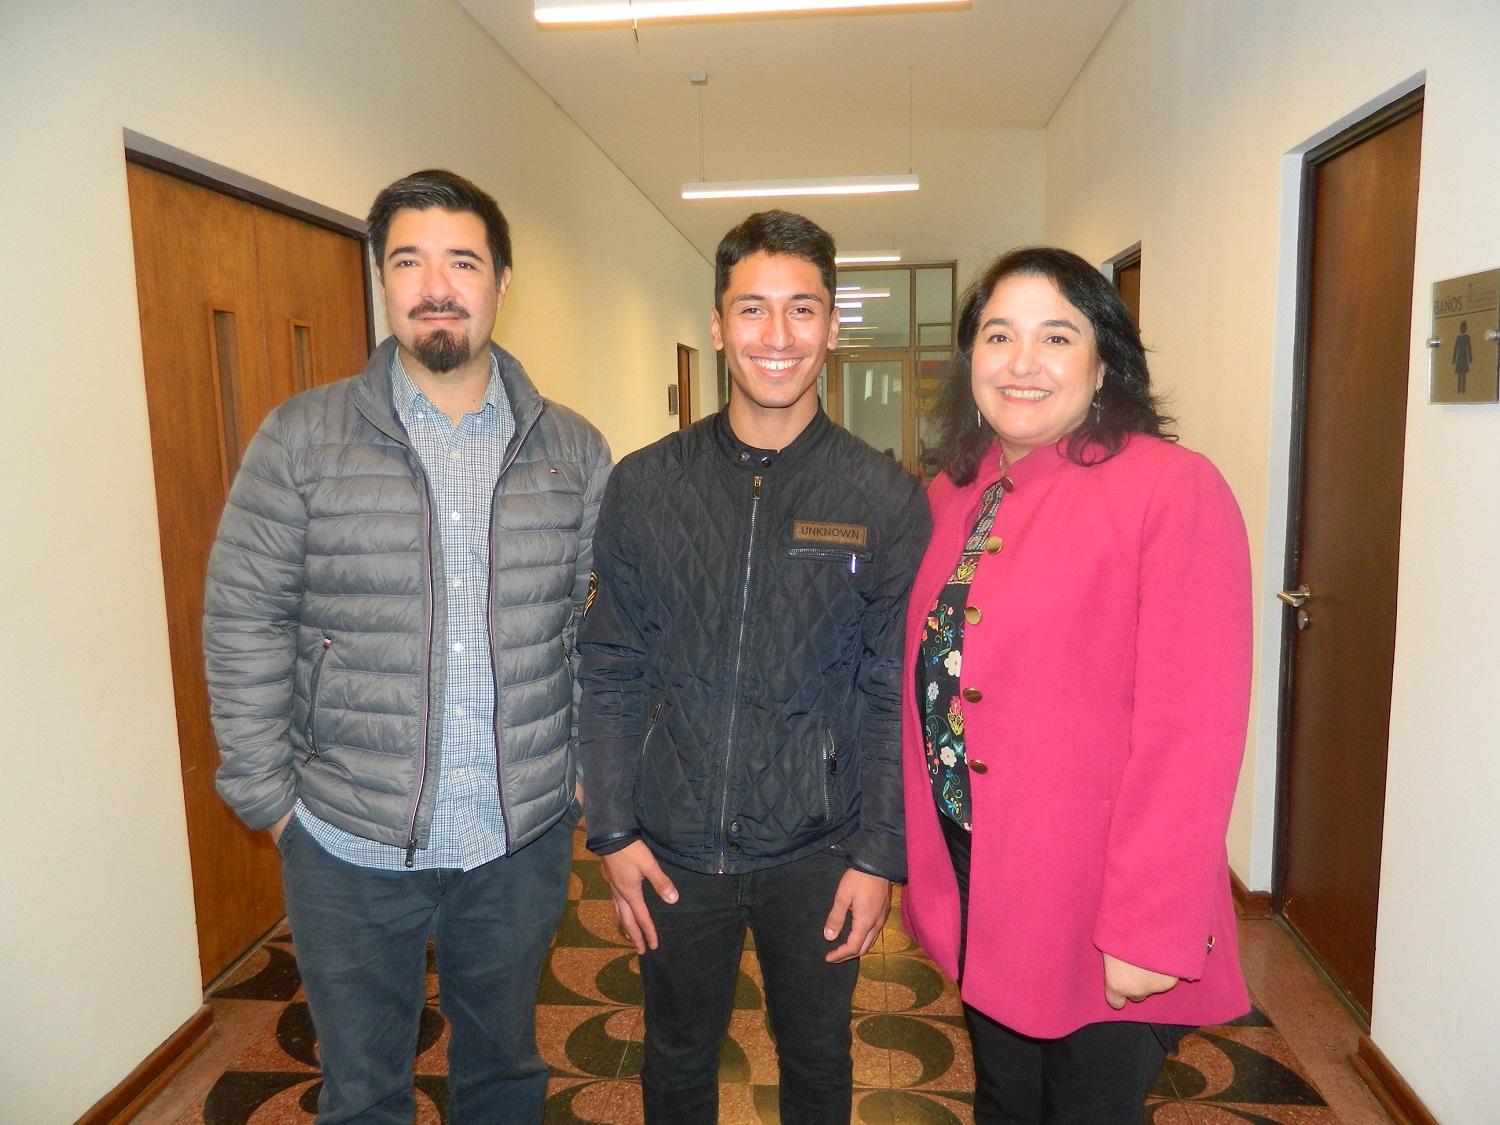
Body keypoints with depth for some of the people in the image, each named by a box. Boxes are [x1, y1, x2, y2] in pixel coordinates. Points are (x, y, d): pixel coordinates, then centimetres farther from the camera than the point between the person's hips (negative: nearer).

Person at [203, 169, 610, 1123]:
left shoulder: (574, 451, 0)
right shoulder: (300, 438, -5)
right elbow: (243, 622, -3)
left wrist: (591, 777, 1)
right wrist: (268, 794, -4)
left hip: (525, 839, 1)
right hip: (349, 845, -1)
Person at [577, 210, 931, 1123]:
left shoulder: (887, 498, -9)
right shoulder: (646, 485, -6)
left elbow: (898, 696, -6)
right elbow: (611, 671, -2)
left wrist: (881, 856, -6)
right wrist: (614, 830, -4)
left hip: (818, 852, 0)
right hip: (674, 848, 1)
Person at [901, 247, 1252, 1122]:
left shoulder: (1173, 488, -16)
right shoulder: (953, 495, 4)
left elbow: (1194, 730, -19)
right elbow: (928, 686, 8)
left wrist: (1151, 929, -18)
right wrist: (923, 857, 6)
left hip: (1099, 920, -6)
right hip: (976, 888, 6)